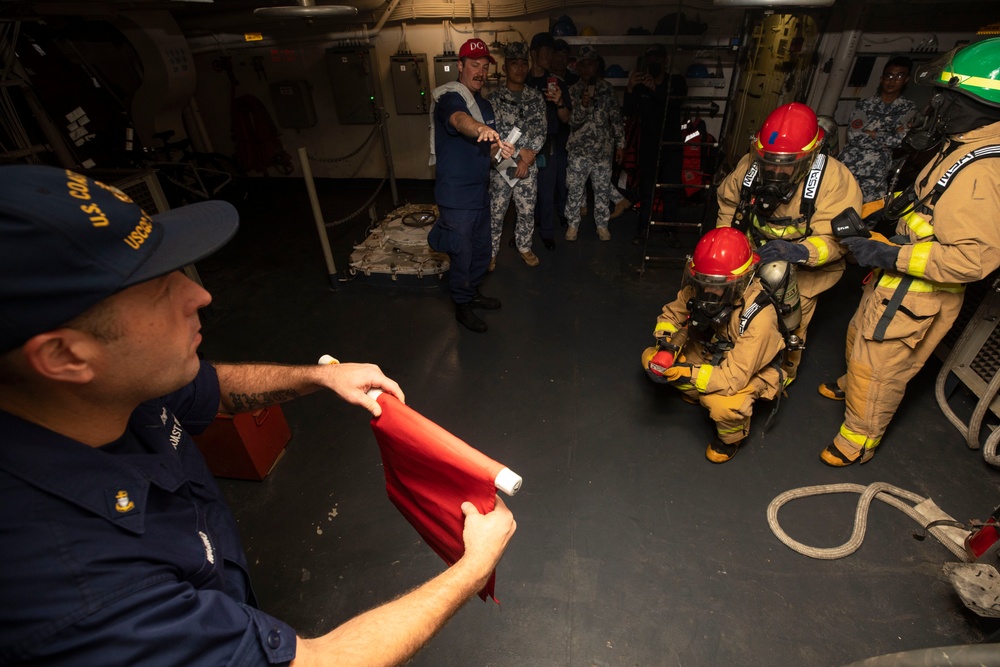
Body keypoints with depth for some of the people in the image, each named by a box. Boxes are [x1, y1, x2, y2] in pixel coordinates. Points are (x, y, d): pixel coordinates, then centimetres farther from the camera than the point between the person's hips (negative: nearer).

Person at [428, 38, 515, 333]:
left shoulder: (485, 106, 13)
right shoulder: (450, 98, -15)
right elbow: (459, 119, -39)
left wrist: (499, 149, -5)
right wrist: (481, 129, -61)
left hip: (480, 191, 9)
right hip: (456, 196, -8)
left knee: (482, 251, 19)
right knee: (462, 254, 2)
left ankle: (472, 292, 40)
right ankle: (462, 306, 21)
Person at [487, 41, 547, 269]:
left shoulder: (536, 97, 5)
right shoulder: (495, 98, -3)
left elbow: (540, 130, -1)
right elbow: (494, 132, -11)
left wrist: (527, 159, -14)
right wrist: (520, 152, -17)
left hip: (529, 165, 3)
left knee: (527, 211, 12)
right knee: (496, 212, 5)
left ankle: (524, 246, 32)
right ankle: (491, 251, 21)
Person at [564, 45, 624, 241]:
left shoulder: (607, 89, 5)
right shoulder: (572, 91, 1)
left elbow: (616, 118, 7)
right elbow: (573, 121, -7)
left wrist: (620, 144, 4)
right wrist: (583, 104, -24)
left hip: (603, 149, 1)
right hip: (579, 149, -1)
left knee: (602, 189, 8)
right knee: (575, 189, 3)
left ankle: (602, 225, 21)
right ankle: (573, 224, 18)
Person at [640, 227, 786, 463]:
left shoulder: (759, 316, -36)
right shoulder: (699, 289, -22)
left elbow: (734, 377, -36)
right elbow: (671, 314, -5)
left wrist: (688, 374, -46)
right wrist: (665, 341, -26)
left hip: (752, 371, -5)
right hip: (710, 354, 6)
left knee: (722, 406, -36)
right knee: (651, 358, -8)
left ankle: (731, 437, 1)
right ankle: (698, 393, 15)